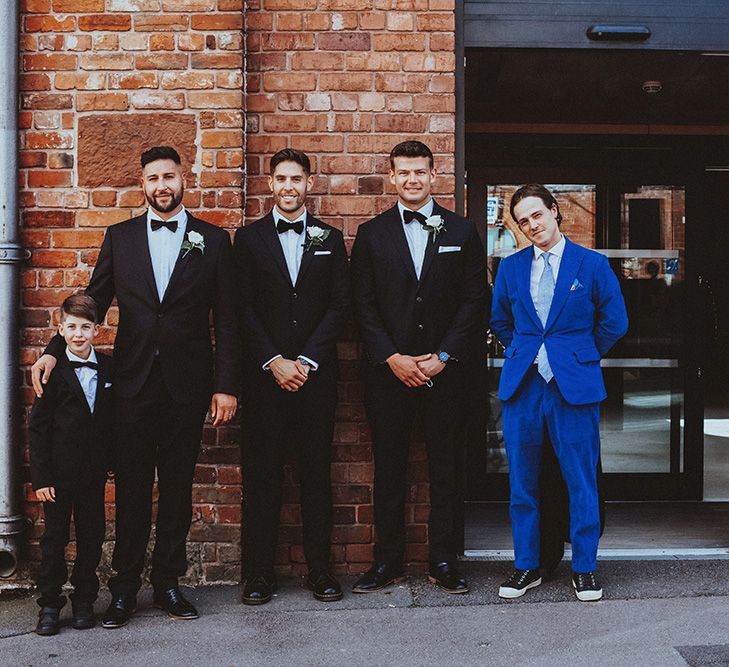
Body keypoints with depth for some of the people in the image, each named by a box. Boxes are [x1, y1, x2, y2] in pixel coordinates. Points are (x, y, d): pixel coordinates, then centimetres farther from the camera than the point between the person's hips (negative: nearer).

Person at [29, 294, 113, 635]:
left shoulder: (108, 367, 3)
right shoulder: (54, 371, -7)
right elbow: (37, 427, -6)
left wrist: (111, 460, 5)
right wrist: (40, 477, -10)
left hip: (94, 472, 3)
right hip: (59, 472, -3)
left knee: (91, 536, 9)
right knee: (54, 537, 4)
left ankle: (84, 600, 23)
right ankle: (49, 604, 15)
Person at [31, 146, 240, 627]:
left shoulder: (213, 240, 4)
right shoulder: (120, 237, 8)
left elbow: (227, 320, 2)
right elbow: (93, 302, 8)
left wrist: (226, 385, -4)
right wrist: (54, 351, -5)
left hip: (187, 385, 0)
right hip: (134, 383, 1)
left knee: (178, 487, 8)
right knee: (132, 488, 5)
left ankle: (168, 582, 20)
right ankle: (125, 590, 15)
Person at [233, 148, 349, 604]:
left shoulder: (330, 239, 11)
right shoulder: (249, 238, 8)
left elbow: (340, 306, 3)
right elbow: (243, 308, 1)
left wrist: (307, 361, -8)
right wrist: (274, 361, -9)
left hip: (316, 374, 1)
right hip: (264, 375, -1)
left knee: (317, 474, 5)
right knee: (262, 475, 1)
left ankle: (319, 569, 13)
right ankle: (260, 572, 9)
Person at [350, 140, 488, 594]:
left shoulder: (462, 232, 6)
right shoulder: (371, 234, 7)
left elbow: (475, 301, 2)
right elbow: (364, 305, 2)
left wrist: (443, 358, -7)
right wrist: (393, 359, -8)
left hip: (445, 370, 0)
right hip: (389, 370, 0)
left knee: (445, 467, 5)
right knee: (389, 468, 5)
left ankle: (444, 561, 15)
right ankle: (388, 561, 15)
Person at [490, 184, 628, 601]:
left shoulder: (592, 264, 1)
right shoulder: (511, 268, 9)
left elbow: (615, 322, 6)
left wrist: (581, 357, 9)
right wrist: (523, 355, 13)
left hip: (574, 385, -2)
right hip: (522, 385, 3)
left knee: (581, 481, 2)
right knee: (522, 483, 7)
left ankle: (585, 568, 15)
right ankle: (527, 567, 19)